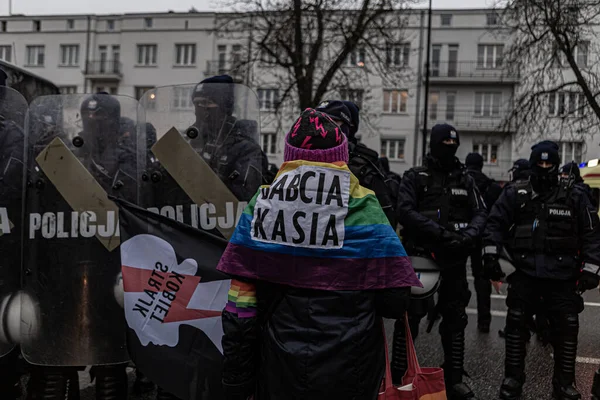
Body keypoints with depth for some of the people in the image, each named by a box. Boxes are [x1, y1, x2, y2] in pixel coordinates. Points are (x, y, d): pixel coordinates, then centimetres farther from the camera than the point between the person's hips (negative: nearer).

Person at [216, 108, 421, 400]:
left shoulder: (260, 205, -6)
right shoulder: (363, 210, -12)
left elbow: (239, 304, -6)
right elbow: (394, 303, -13)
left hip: (278, 376, 2)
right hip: (348, 376, -1)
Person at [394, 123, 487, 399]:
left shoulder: (465, 180, 11)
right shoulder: (415, 177, -1)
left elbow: (480, 213, 7)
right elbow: (405, 211, -14)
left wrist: (468, 235, -14)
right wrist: (440, 233, -22)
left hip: (454, 260, 4)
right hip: (420, 256, -4)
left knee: (455, 319, 11)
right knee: (409, 317, 2)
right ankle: (398, 376, 13)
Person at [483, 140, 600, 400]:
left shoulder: (575, 197, 3)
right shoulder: (515, 194, 3)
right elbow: (496, 223, 2)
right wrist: (490, 256, -7)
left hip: (562, 276, 0)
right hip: (524, 272, 0)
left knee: (567, 327, 5)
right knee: (516, 325, 5)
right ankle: (513, 378, 19)